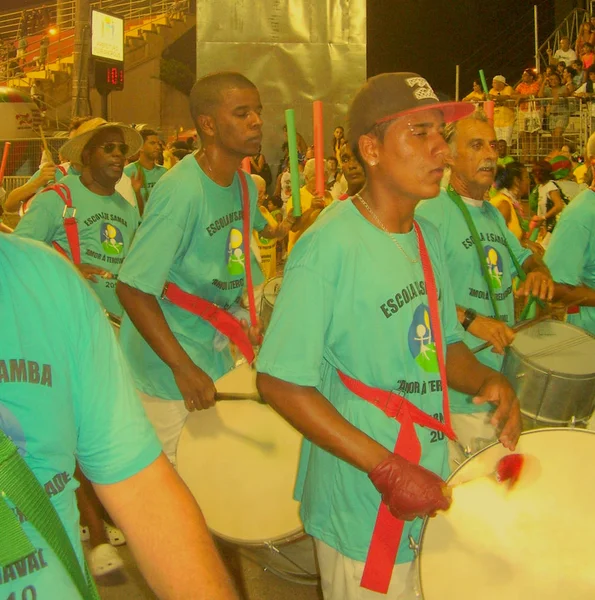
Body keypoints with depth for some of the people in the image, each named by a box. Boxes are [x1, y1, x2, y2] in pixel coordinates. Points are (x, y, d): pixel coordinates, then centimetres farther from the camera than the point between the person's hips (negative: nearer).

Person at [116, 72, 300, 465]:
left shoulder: (245, 184, 2)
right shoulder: (181, 189, -24)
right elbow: (133, 288, -25)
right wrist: (182, 367, -27)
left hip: (218, 348, 8)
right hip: (167, 363, -7)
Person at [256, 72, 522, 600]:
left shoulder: (428, 238, 4)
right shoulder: (328, 246, -21)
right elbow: (280, 380, -22)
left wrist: (485, 380, -7)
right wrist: (386, 467, -25)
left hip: (430, 490, 8)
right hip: (362, 506, -7)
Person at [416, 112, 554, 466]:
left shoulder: (494, 214, 14)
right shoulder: (432, 214, -15)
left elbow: (523, 257, 28)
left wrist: (539, 271, 4)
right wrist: (471, 320, -30)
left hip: (503, 378, 9)